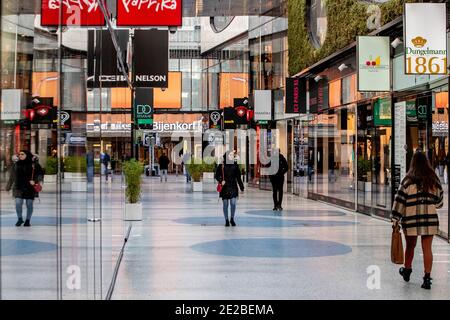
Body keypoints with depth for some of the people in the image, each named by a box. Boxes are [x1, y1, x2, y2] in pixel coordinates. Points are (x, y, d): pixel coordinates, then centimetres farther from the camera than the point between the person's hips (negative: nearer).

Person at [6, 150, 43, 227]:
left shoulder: (34, 164, -2)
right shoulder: (16, 165, 6)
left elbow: (40, 174, 1)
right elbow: (12, 177, 10)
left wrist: (35, 181, -14)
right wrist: (8, 187, 9)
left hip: (30, 188, -1)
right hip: (19, 188, 1)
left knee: (29, 204, 5)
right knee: (18, 203, -7)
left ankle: (28, 220, 20)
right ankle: (20, 219, 14)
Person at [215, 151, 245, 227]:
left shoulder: (235, 166, 4)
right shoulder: (221, 166, -3)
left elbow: (238, 178, 9)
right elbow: (217, 176, 1)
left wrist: (241, 187, 9)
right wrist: (221, 181, -19)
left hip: (233, 187, 1)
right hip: (225, 188, -1)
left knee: (233, 203, -7)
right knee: (225, 204, 5)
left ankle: (232, 219, 13)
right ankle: (226, 220, 18)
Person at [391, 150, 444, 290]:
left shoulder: (408, 180, -7)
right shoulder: (434, 179, 2)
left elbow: (400, 200, -8)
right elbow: (439, 200, 13)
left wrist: (395, 219, -4)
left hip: (411, 219, -1)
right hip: (430, 218, 2)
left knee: (410, 246, 16)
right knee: (427, 249, 4)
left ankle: (407, 270, 36)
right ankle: (427, 278, 2)